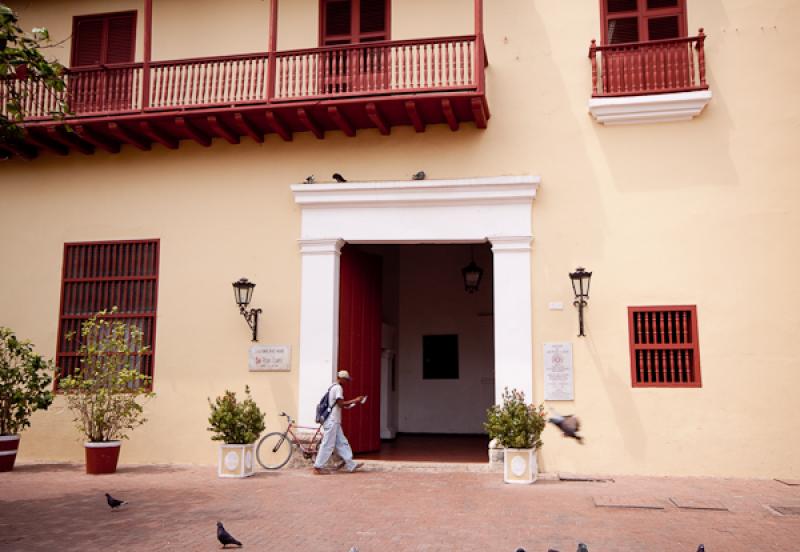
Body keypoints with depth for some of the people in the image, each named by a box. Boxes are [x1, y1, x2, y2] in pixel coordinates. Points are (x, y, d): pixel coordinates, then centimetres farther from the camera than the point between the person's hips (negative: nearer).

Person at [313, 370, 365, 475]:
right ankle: (317, 467, 0)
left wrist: (346, 405, 17)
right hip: (332, 421, -10)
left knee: (342, 443, 9)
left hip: (334, 421, 10)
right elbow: (340, 403, -19)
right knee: (328, 445, -5)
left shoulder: (333, 387, 18)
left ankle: (351, 465, 11)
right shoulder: (338, 388, -13)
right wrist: (354, 400, -13)